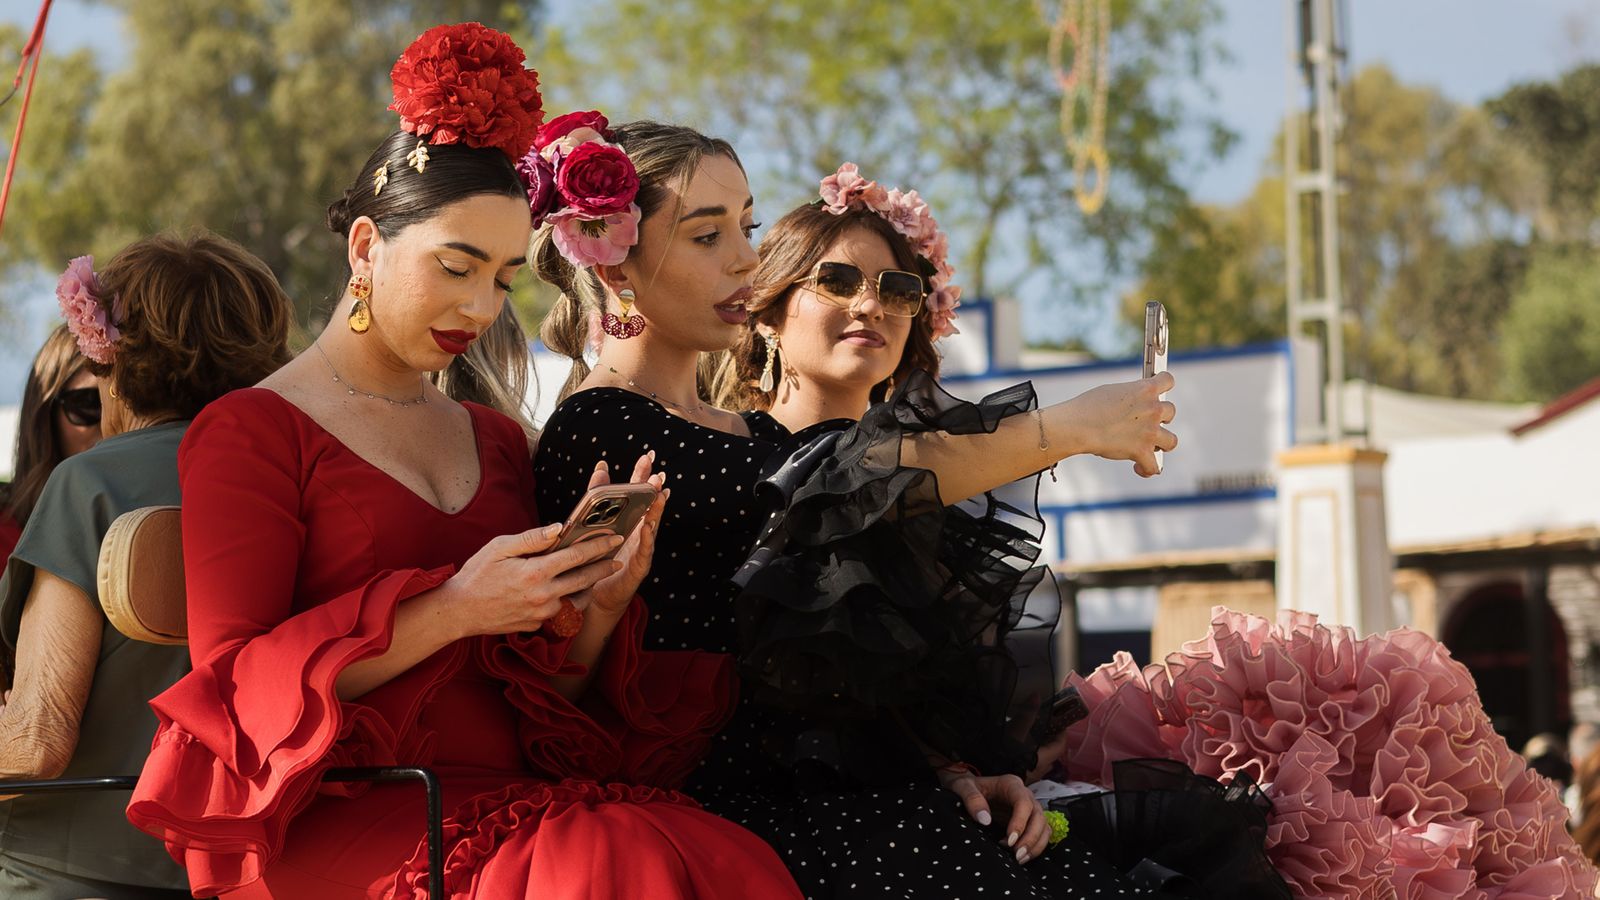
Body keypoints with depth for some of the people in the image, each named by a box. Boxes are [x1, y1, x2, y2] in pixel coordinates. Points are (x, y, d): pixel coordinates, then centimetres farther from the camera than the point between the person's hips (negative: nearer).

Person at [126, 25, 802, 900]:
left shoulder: (495, 440, 21)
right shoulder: (249, 429, 4)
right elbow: (236, 681, -6)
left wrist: (599, 607, -3)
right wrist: (450, 613, -15)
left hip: (512, 807, 6)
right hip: (339, 822, -6)